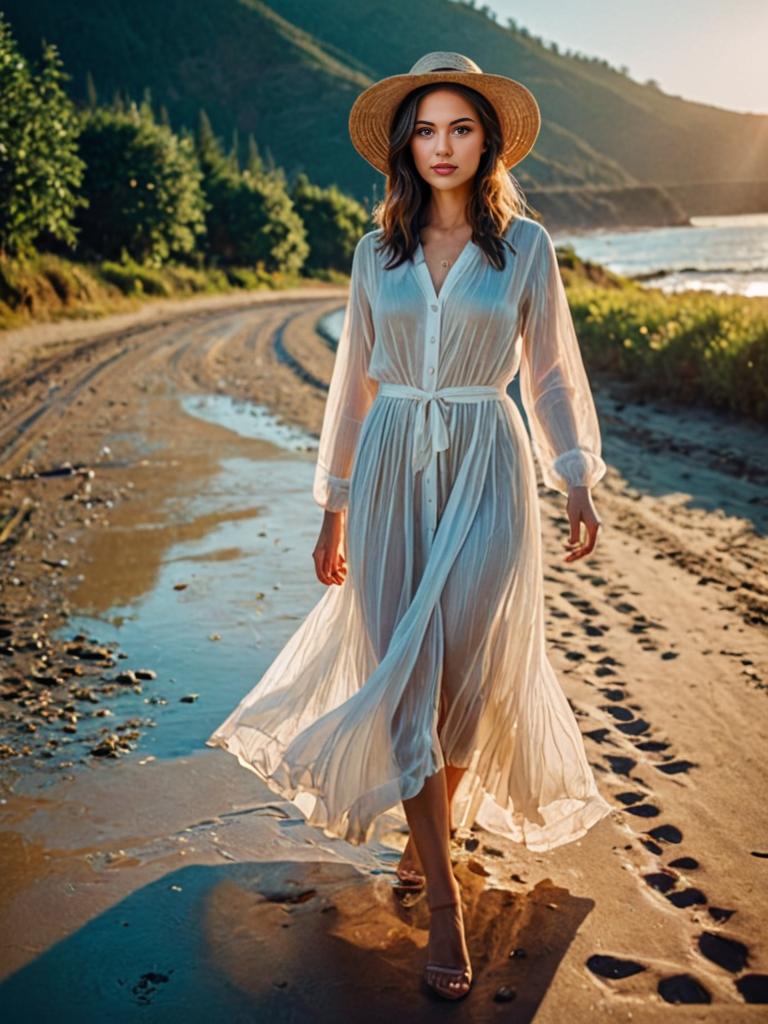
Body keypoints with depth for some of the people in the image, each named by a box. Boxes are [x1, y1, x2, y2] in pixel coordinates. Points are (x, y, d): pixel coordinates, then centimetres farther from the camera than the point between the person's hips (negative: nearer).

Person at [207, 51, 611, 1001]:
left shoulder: (525, 244, 3)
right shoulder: (377, 250, 8)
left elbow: (550, 371, 7)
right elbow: (354, 381, 11)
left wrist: (576, 482, -3)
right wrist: (334, 508, 10)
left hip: (487, 470, -1)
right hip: (392, 471, 2)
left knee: (468, 672, 2)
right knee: (404, 676, -3)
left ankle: (433, 827, 34)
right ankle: (442, 896, 9)